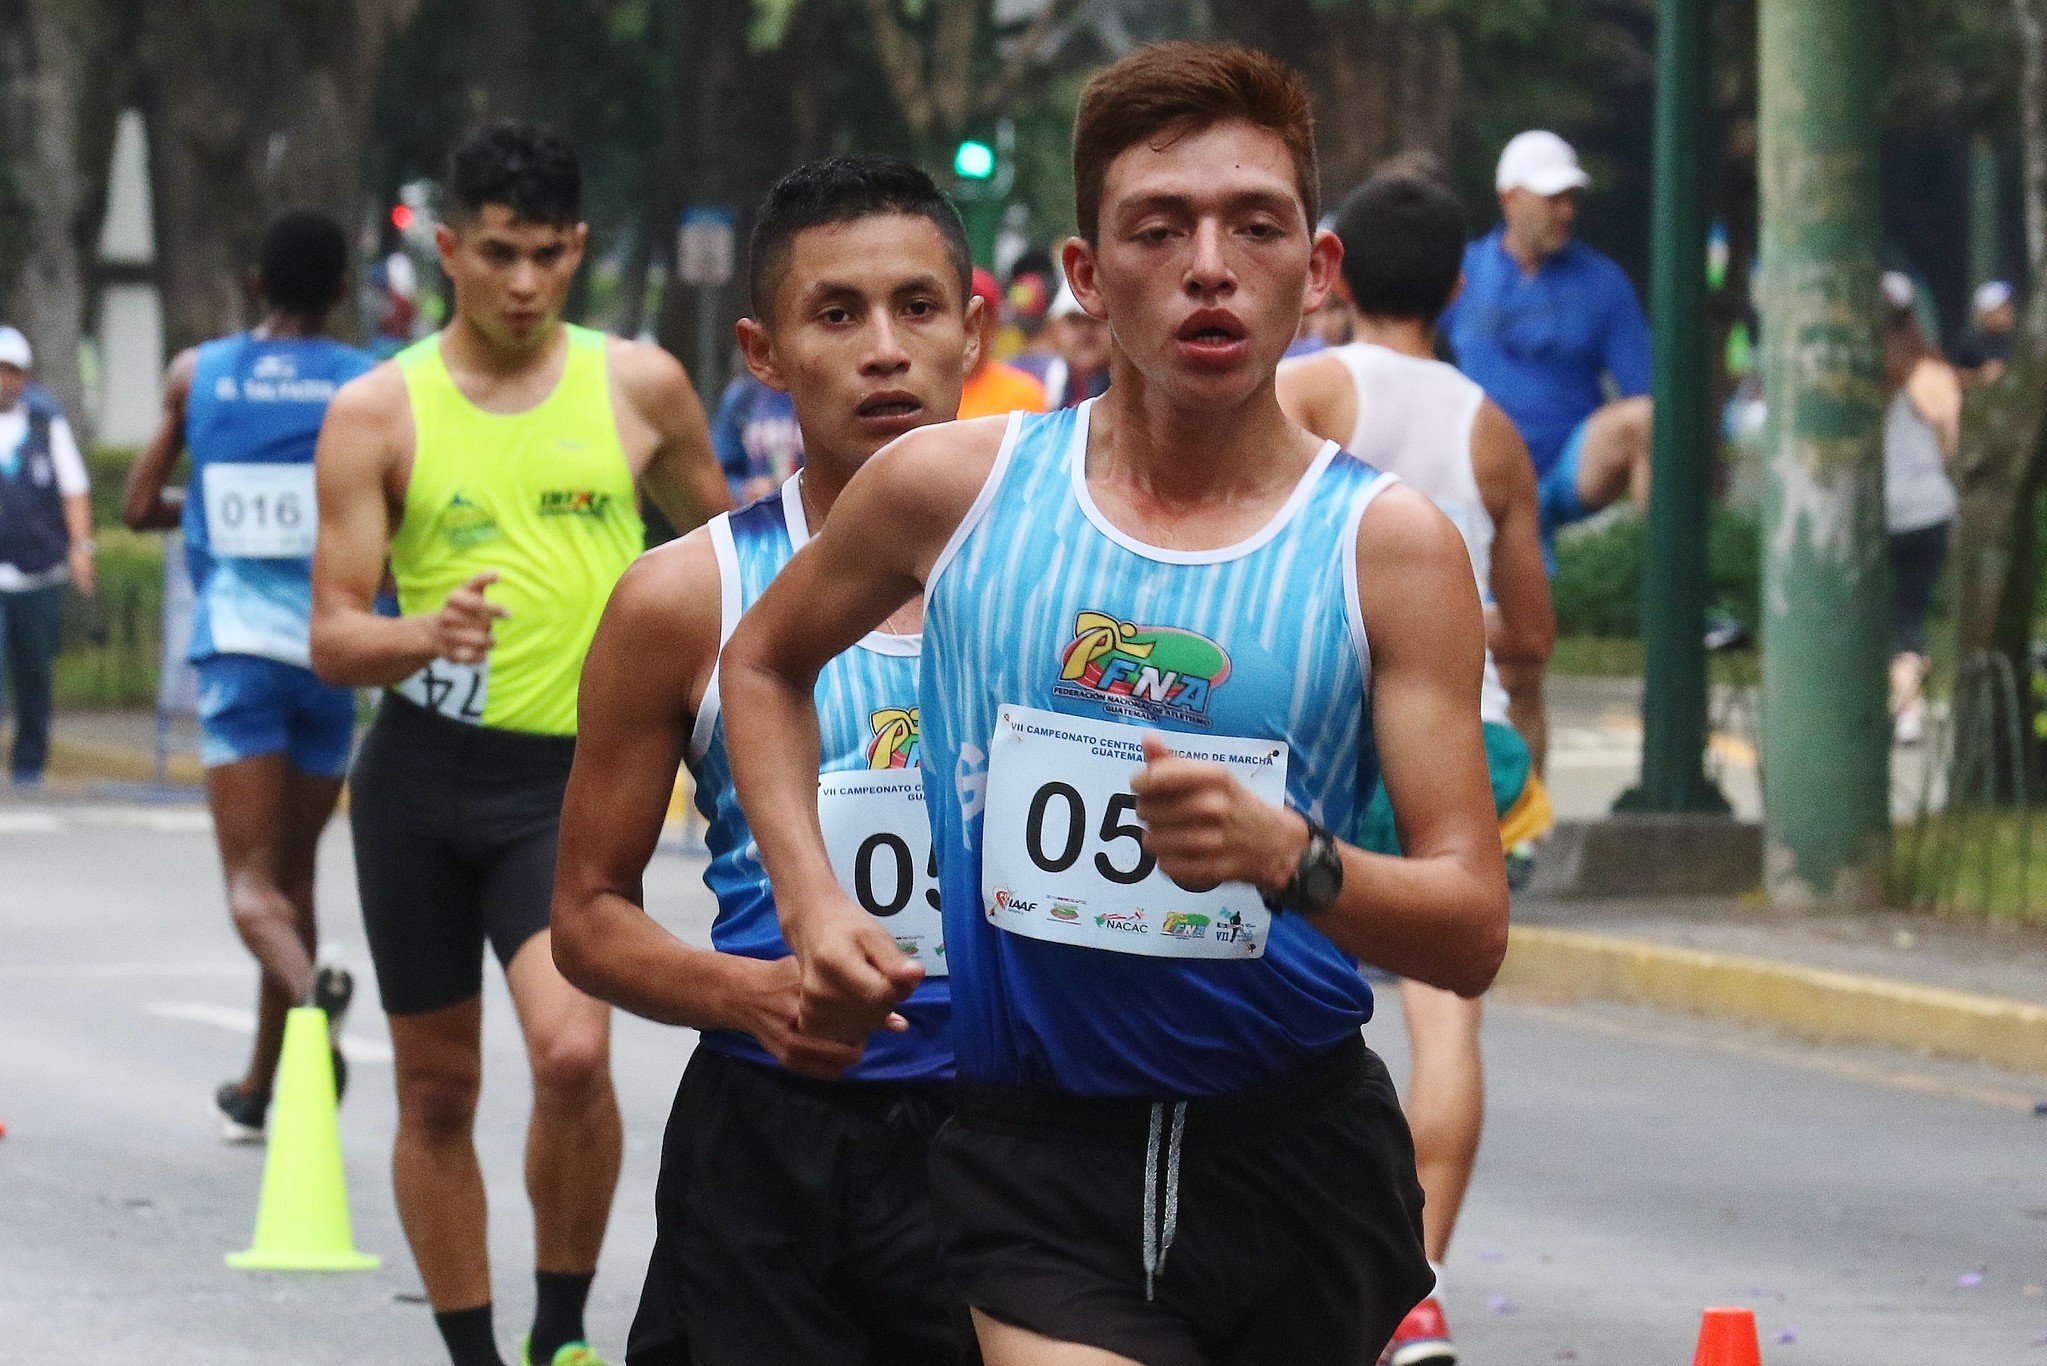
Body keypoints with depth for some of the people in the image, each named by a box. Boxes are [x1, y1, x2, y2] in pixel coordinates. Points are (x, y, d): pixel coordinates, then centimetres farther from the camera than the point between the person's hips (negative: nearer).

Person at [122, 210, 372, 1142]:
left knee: (253, 882, -7)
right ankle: (260, 1090, 25)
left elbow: (139, 508, 12)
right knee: (294, 872, 16)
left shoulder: (197, 375, 5)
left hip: (236, 644, -1)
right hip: (331, 646, 1)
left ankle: (309, 990, -40)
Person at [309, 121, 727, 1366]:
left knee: (574, 1053, -22)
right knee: (437, 1088, 7)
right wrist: (421, 638, -24)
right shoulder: (378, 411, -1)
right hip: (422, 771, 1)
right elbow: (333, 634, -4)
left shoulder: (639, 386, 2)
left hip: (574, 777, -1)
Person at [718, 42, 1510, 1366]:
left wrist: (1291, 859, -27)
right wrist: (812, 902, 7)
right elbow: (766, 661, 22)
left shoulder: (1389, 544, -3)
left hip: (1300, 1151, 1)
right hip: (1035, 1151, -1)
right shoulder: (953, 486, 1)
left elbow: (1471, 932, -7)